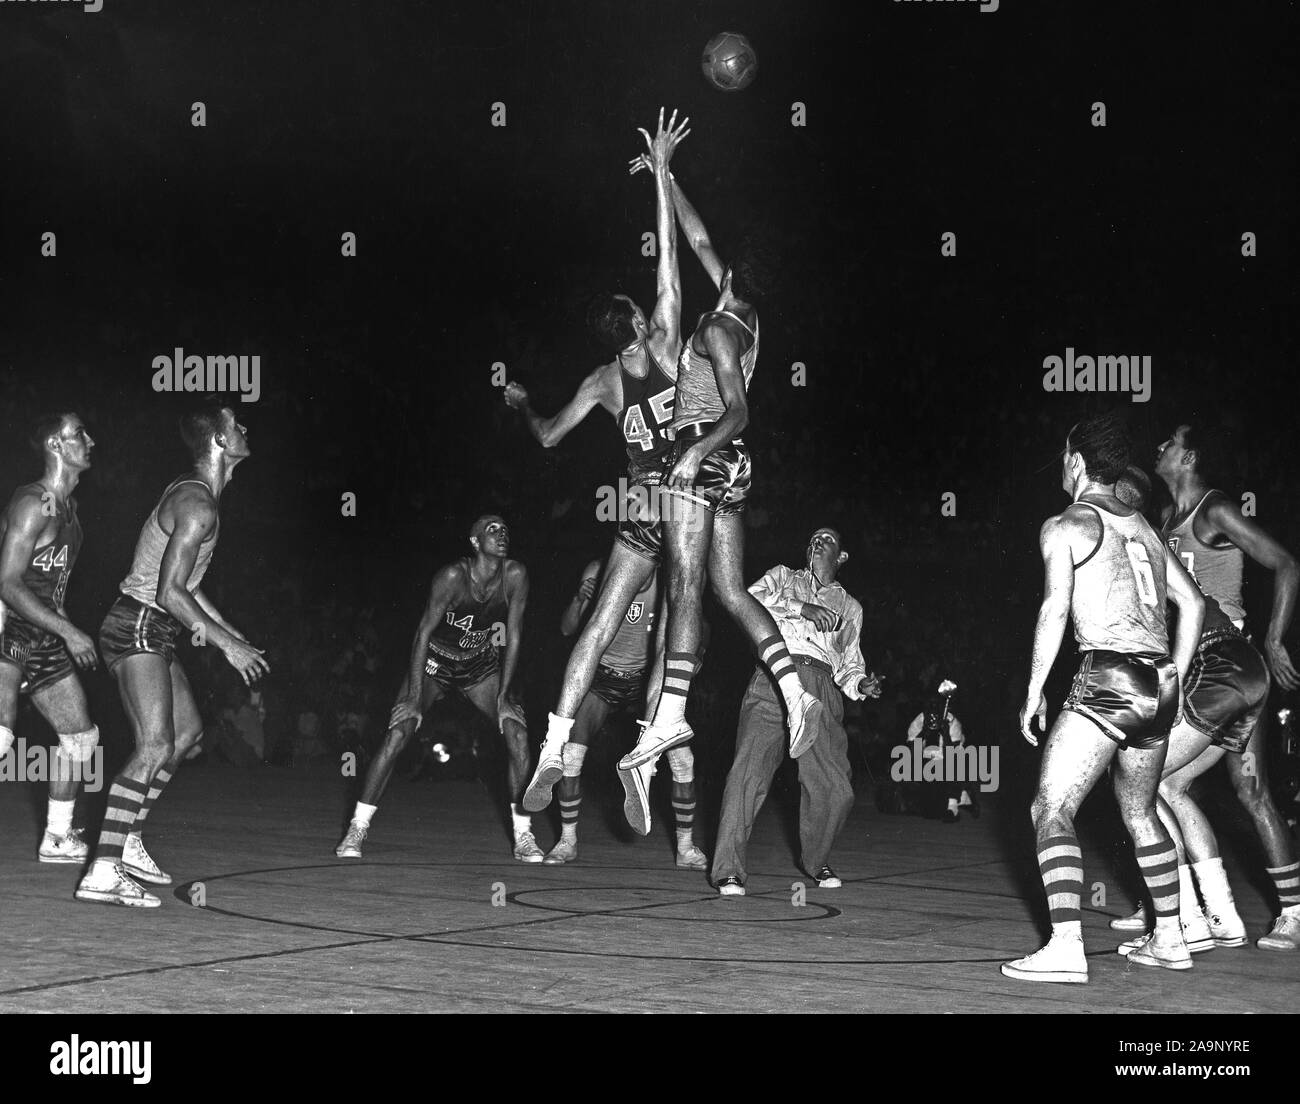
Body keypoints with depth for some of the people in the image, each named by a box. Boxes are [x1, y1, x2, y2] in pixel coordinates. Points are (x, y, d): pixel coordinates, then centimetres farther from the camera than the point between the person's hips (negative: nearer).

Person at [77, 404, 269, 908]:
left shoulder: (192, 495, 15)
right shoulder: (199, 506, -18)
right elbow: (170, 591, -24)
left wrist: (231, 633, 23)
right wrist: (227, 643, -19)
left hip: (154, 633, 11)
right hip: (139, 629, -11)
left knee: (188, 731, 19)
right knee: (156, 746, -18)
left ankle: (129, 843, 22)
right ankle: (102, 874, -24)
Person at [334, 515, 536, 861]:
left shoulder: (515, 576, -16)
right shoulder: (453, 576, -26)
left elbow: (513, 637, -9)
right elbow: (424, 633, -21)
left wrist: (504, 696, -11)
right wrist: (414, 698, -23)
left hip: (480, 665, 3)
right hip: (434, 662, -3)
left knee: (517, 734, -13)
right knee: (397, 734, -18)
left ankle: (523, 835, -2)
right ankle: (356, 831, -8)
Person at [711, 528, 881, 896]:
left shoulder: (849, 607, 30)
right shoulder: (782, 578, 23)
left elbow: (849, 665, 26)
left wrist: (861, 684, 4)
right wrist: (800, 608, -7)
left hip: (821, 690, 2)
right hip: (774, 680, -2)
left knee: (835, 788, -10)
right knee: (750, 768, -19)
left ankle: (817, 861, 16)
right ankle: (728, 869, -15)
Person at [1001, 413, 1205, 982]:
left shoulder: (1065, 526, 0)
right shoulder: (1142, 527, 19)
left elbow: (1055, 610, -10)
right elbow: (1192, 602, 20)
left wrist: (1033, 694, -5)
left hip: (1107, 678, -7)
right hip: (1160, 683, 7)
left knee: (1052, 810, -7)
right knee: (1140, 813, 23)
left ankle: (1066, 946, -19)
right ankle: (1169, 938, 26)